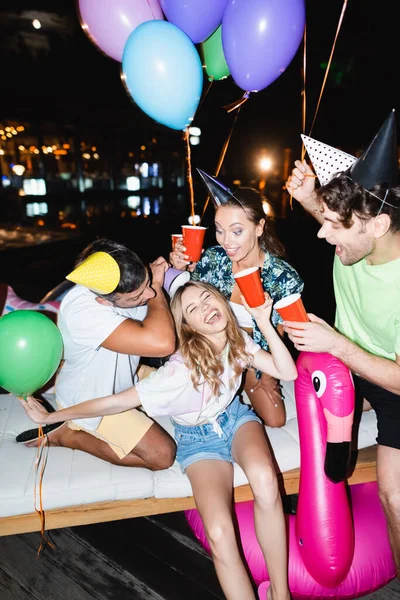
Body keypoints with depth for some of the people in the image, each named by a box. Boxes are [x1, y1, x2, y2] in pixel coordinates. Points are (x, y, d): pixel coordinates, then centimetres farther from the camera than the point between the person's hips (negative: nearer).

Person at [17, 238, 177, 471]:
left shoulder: (125, 284, -18)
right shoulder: (82, 309, -40)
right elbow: (162, 343, -50)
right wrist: (157, 288, -33)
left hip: (122, 379, 8)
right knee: (163, 455, -10)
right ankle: (67, 434, 2)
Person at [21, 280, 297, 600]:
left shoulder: (238, 340, -14)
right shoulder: (182, 368, -30)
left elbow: (288, 372, -15)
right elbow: (118, 401, -25)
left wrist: (264, 322, -25)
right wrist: (50, 416, -21)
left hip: (236, 418, 3)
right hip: (199, 438, -3)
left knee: (264, 479, -32)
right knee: (219, 533, -27)